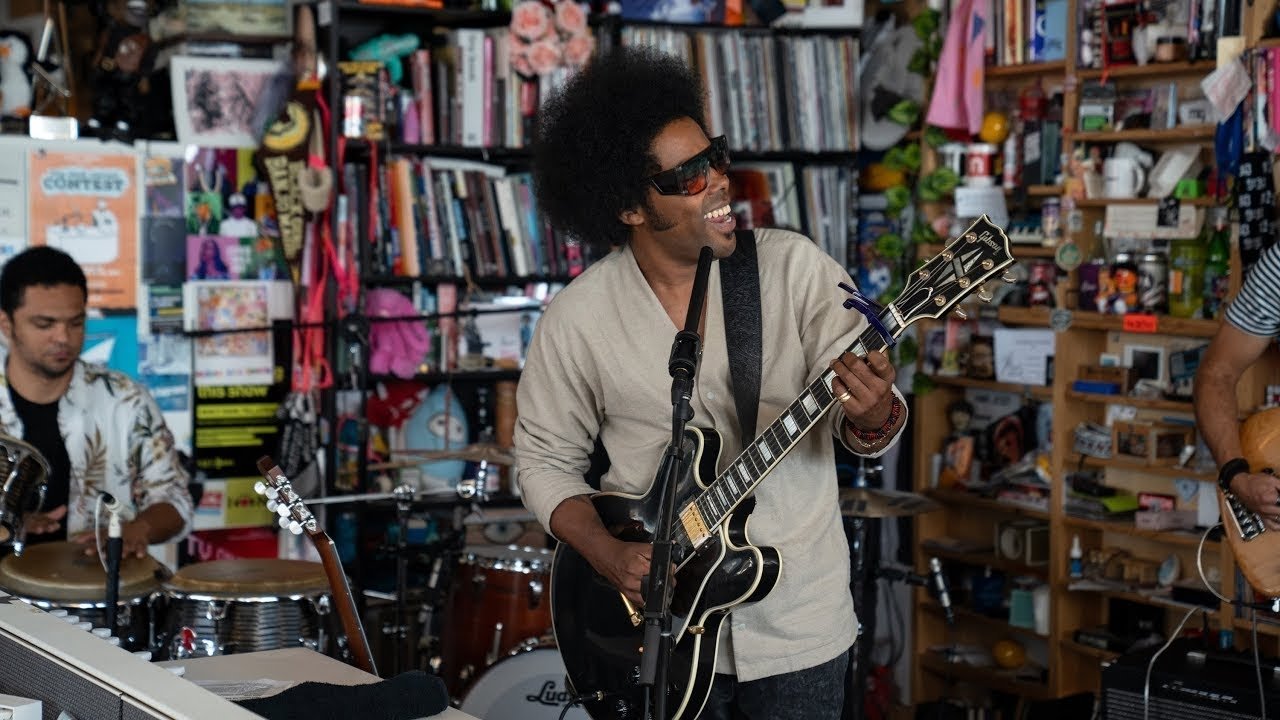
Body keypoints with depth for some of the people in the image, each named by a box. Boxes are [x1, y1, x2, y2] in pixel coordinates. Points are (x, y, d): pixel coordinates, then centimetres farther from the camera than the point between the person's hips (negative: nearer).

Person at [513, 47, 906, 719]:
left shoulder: (795, 266, -8)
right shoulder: (576, 319, -6)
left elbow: (864, 424, -11)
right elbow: (544, 458, 4)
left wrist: (871, 415, -34)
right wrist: (606, 552, -12)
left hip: (799, 618, 0)